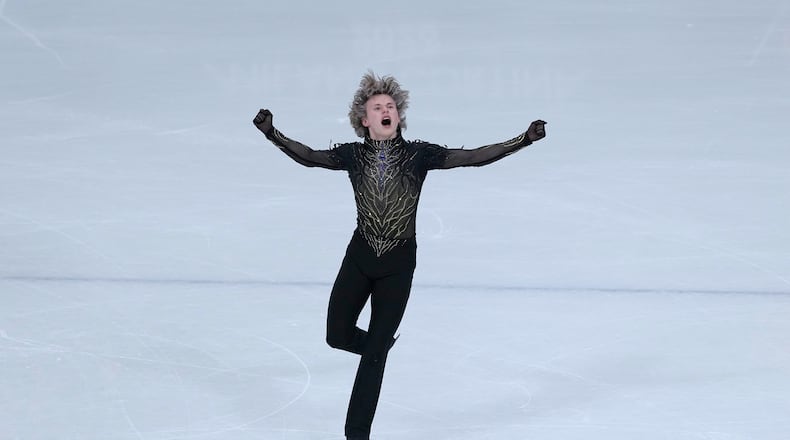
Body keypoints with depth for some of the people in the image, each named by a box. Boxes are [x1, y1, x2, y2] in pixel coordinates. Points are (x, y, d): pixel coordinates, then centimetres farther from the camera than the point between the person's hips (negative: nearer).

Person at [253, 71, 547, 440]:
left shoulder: (418, 154, -5)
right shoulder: (353, 155, -1)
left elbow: (474, 157, -9)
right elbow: (308, 157, -6)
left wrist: (524, 140, -18)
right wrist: (272, 133, -20)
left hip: (398, 264, -1)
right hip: (359, 257, 2)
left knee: (373, 352, 2)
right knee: (338, 336, 4)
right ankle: (380, 344, 39)